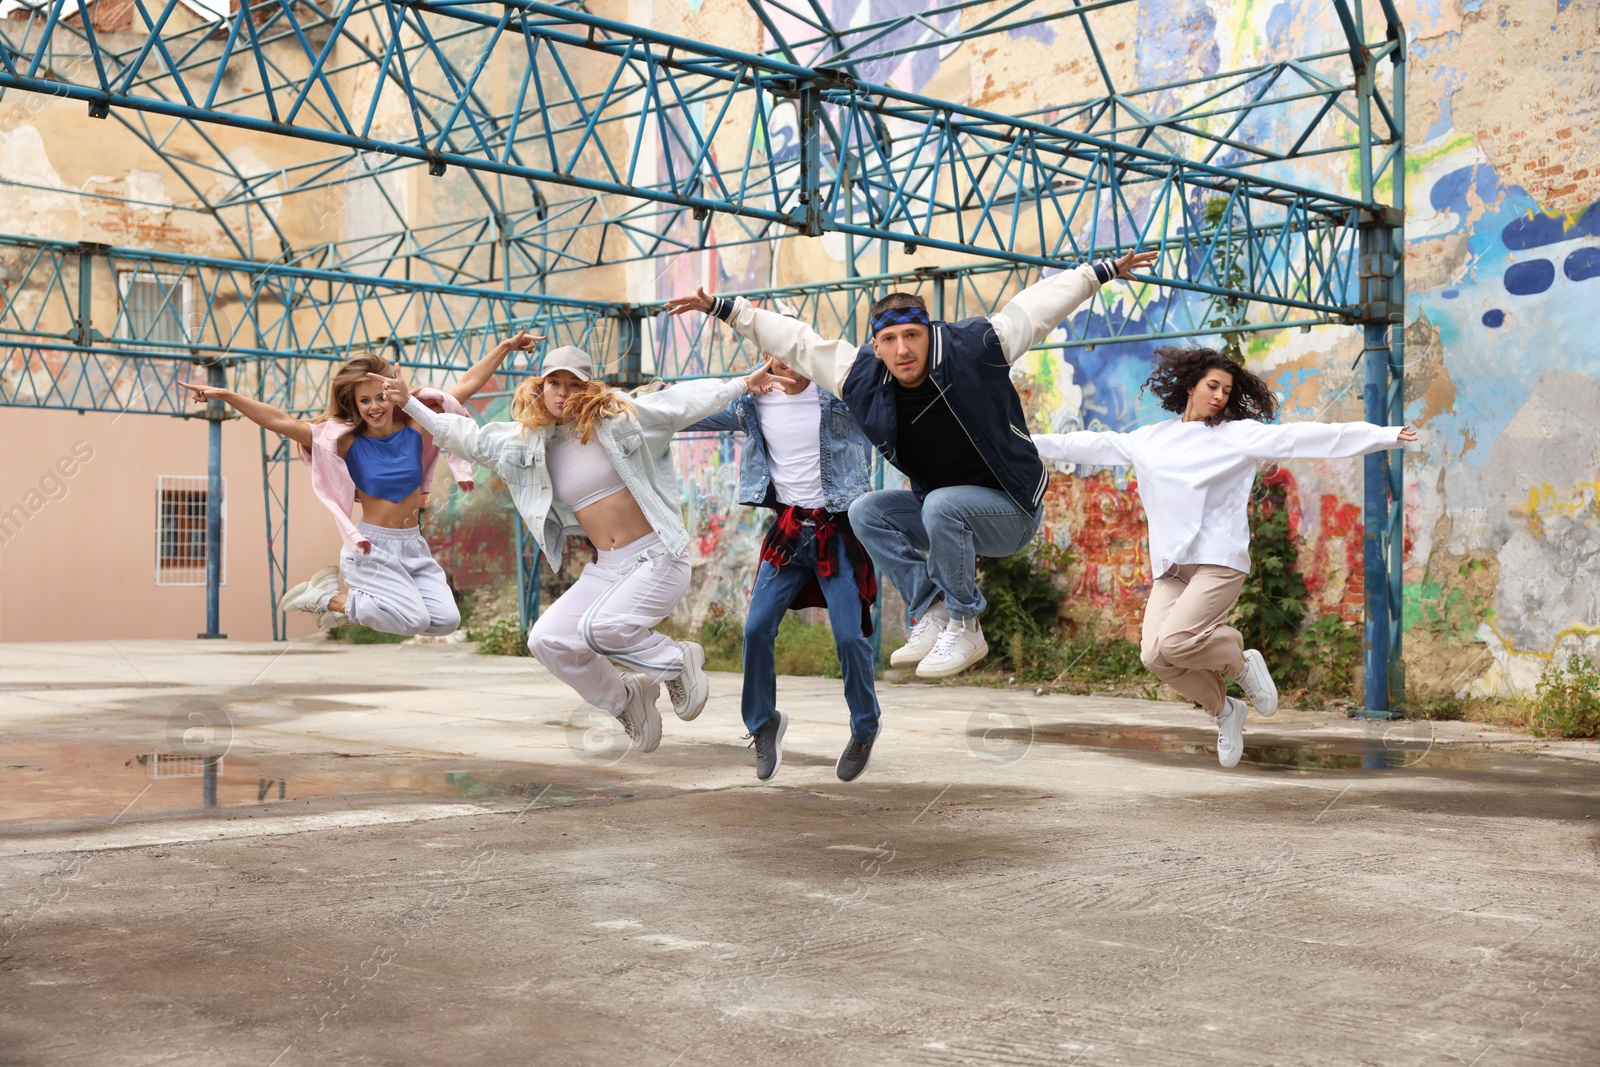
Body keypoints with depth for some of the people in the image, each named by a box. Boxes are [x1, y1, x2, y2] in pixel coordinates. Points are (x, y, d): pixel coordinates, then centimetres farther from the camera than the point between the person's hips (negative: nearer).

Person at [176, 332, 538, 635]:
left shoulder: (415, 428, 0)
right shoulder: (345, 441, -8)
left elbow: (466, 385, 5)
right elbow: (279, 421, -15)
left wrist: (507, 347, 5)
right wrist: (225, 395, -24)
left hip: (413, 545, 5)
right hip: (373, 547, -5)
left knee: (446, 620, -9)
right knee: (413, 619, -20)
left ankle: (347, 597, 13)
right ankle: (325, 597, 4)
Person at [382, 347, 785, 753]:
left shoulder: (617, 417, -4)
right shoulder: (530, 442, 7)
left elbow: (681, 401, -2)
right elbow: (470, 439, 11)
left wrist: (743, 384, -7)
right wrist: (409, 403, 6)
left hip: (657, 557, -6)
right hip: (605, 568, 6)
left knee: (599, 627, -28)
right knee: (547, 641, -7)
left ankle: (679, 660, 0)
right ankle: (625, 697, 14)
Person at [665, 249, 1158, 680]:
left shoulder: (973, 349, -19)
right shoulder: (863, 377, -8)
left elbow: (1037, 304, -8)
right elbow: (796, 340, -1)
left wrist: (1103, 271, -3)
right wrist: (724, 309, 1)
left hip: (1010, 513, -5)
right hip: (939, 510, 5)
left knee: (941, 505, -33)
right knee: (866, 511, -12)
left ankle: (966, 627, -17)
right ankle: (935, 614, -11)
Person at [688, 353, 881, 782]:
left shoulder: (841, 396, -6)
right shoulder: (754, 404, 3)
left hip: (836, 531, -3)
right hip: (787, 531, 3)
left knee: (850, 635, -8)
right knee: (757, 629, -6)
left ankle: (865, 730, 17)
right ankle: (763, 723, 18)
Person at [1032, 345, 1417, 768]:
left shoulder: (1240, 434, 3)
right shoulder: (1148, 439, 15)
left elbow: (1307, 437, -3)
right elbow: (1090, 445, 24)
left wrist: (1385, 435, -10)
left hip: (1219, 559, -4)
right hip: (1170, 564, 5)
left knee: (1175, 641, -23)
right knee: (1154, 654, -13)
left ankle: (1242, 662, 8)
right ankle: (1224, 709, 13)